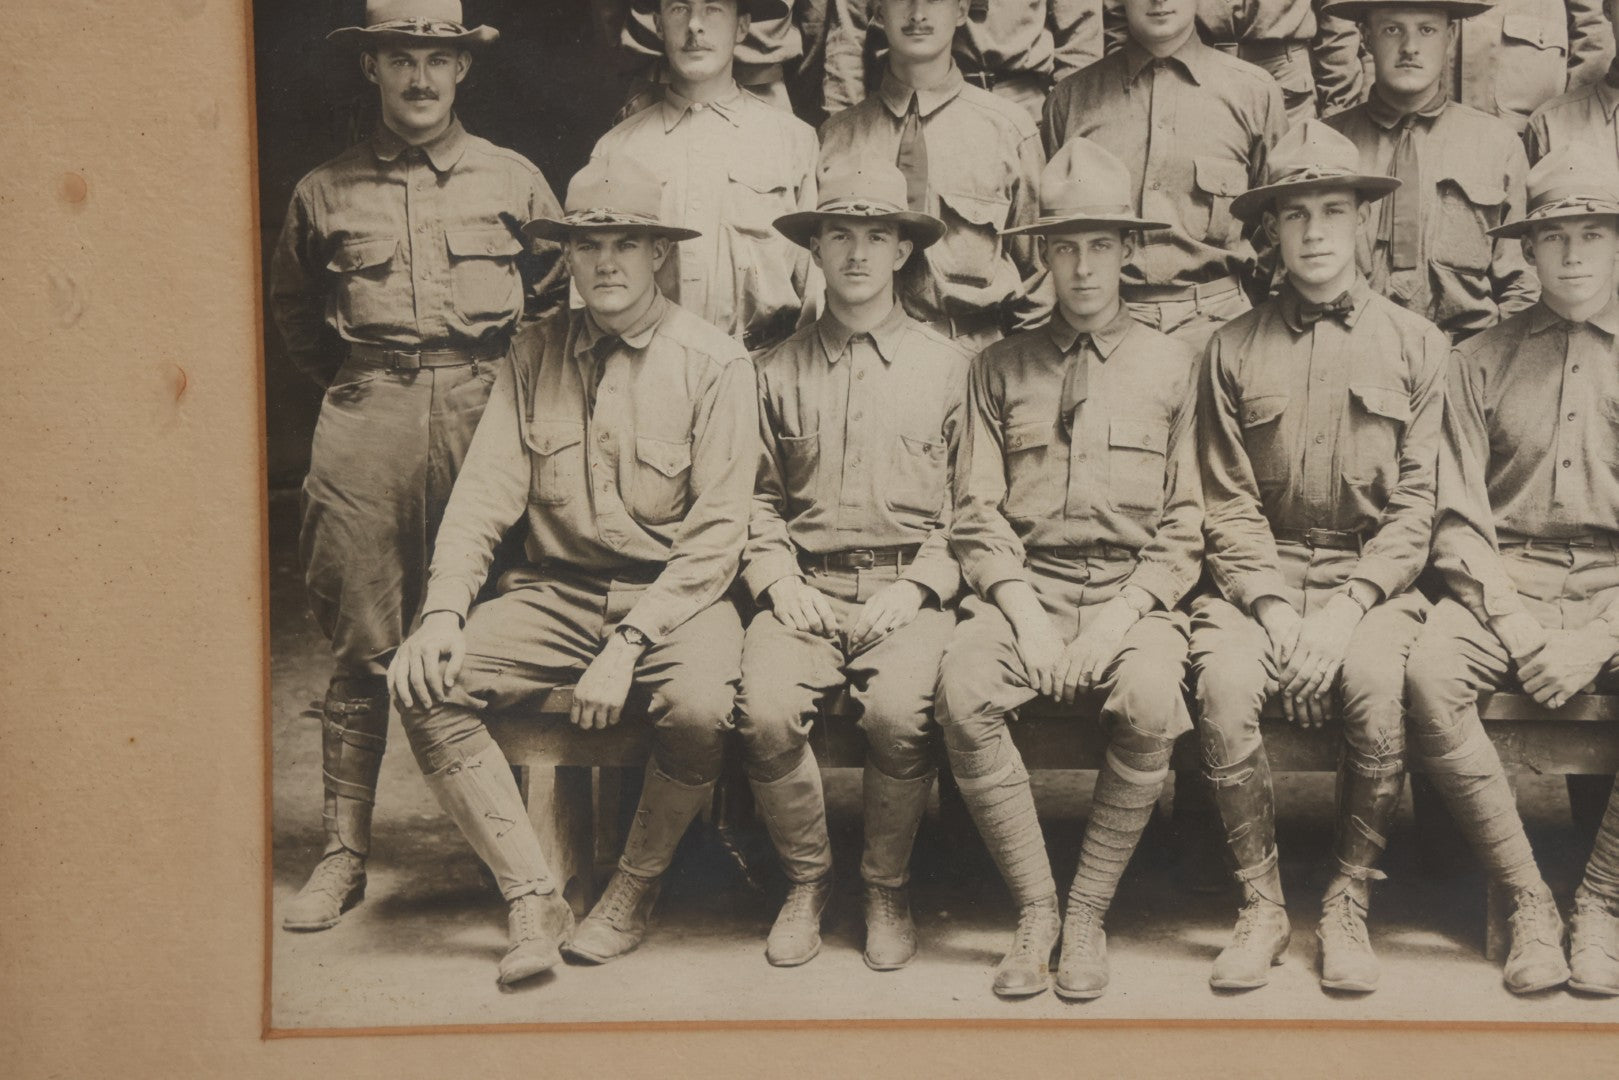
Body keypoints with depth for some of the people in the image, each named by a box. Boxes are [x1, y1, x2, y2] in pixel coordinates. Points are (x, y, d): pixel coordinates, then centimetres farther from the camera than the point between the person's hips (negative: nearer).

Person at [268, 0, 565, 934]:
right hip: (367, 428, 1)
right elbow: (292, 304, 26)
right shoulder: (326, 192, 11)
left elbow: (556, 296, 20)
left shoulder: (515, 181, 10)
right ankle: (344, 855, 7)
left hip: (485, 413, 0)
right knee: (363, 648, 0)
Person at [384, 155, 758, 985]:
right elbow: (483, 494, 4)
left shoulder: (713, 362, -5)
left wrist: (628, 643, -19)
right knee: (423, 684, -19)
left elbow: (717, 534, -9)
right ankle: (532, 898, -9)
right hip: (554, 589, 4)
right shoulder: (534, 354, 7)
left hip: (674, 592, -3)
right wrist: (444, 611, -12)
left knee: (698, 704, -34)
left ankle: (634, 892, -5)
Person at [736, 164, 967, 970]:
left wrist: (919, 583, -6)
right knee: (765, 713, -26)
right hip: (807, 588, 2)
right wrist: (777, 578, -1)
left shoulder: (946, 365, 9)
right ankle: (806, 880, 1)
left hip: (911, 588, -1)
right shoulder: (780, 371, 14)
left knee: (899, 714, -30)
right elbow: (758, 498, 16)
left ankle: (888, 888, -2)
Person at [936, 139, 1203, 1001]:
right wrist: (1023, 611, -9)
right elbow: (976, 515, 8)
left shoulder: (1170, 364, 12)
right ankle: (1033, 909, -13)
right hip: (1024, 585, 1)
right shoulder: (998, 369, 15)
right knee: (963, 689, -31)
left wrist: (1121, 617, -8)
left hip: (1134, 592, -1)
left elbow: (1183, 529, 8)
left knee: (1152, 702, -33)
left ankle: (1089, 911, -11)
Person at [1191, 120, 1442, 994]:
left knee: (1377, 680, -32)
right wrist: (1275, 608, -12)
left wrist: (1345, 608, -13)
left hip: (1373, 582, 0)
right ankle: (1261, 905, -12)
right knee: (1224, 681, -30)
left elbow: (1414, 506, 2)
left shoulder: (1415, 345, 8)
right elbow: (1228, 505, 3)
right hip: (1261, 576, 1)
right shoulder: (1234, 349, 8)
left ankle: (1349, 906, -13)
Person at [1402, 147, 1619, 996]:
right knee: (1428, 674, -31)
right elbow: (1459, 520, 5)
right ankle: (1528, 902, -17)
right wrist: (1518, 629, -10)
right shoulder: (1481, 361, 13)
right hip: (1506, 582, 1)